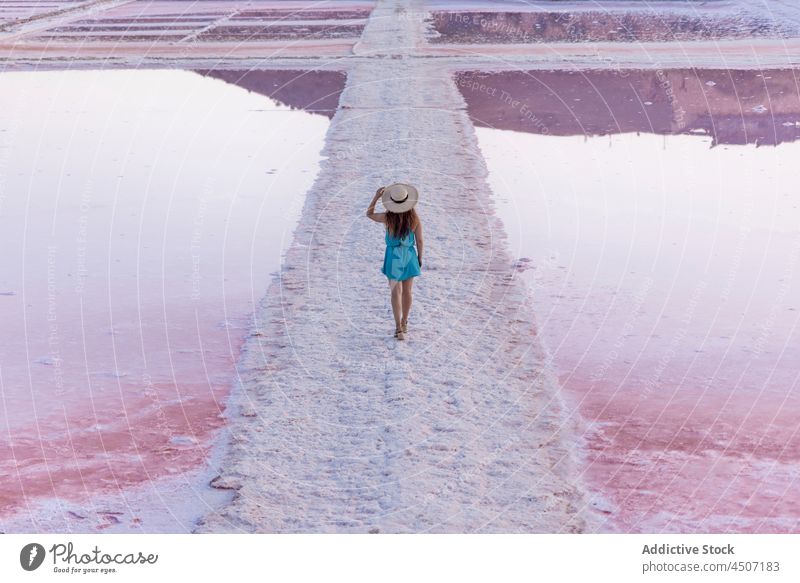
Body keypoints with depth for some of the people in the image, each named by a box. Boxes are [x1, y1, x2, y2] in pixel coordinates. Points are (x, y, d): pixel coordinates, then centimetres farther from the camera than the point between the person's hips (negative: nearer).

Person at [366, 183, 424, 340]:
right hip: (409, 255, 2)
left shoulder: (388, 218, -15)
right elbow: (419, 240, -4)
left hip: (393, 256, -2)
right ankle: (404, 323, 31)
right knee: (407, 291, 16)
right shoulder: (415, 218, -11)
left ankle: (399, 328, -7)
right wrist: (419, 258, 9)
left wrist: (376, 197, 1)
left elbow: (369, 213, 4)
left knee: (396, 292, 2)